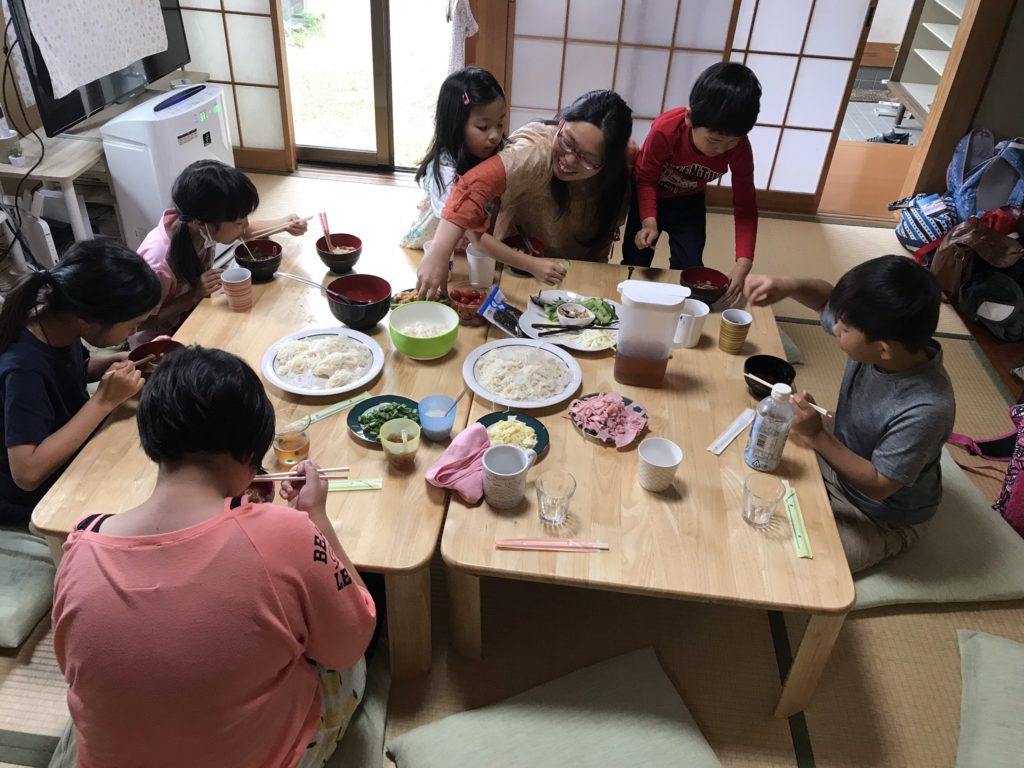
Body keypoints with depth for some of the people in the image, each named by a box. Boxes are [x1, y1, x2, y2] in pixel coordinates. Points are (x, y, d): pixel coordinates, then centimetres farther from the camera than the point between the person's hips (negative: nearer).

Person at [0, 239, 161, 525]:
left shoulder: (58, 317, -13)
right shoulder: (24, 368, -35)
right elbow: (28, 473, -37)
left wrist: (126, 361, -11)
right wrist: (104, 400, -36)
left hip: (71, 454, 7)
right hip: (38, 495, -7)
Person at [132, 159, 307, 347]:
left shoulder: (196, 225, -18)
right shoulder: (159, 264, -37)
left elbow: (244, 232, 3)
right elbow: (144, 322, -23)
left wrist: (283, 224, -13)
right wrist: (195, 295, -32)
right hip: (157, 343, -7)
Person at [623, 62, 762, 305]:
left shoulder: (739, 148, -29)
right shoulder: (665, 130, -37)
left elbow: (745, 208, -24)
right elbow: (646, 178, -21)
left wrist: (744, 263, -35)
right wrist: (649, 221, -36)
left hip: (688, 202, 2)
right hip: (648, 197, -1)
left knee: (689, 268, -6)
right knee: (635, 266, 1)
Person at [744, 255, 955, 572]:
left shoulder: (925, 409, -38)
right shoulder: (878, 338, -20)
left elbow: (879, 485, -28)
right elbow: (827, 298, -1)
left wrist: (817, 436, -35)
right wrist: (789, 286, -21)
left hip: (881, 517, -6)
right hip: (840, 464, 7)